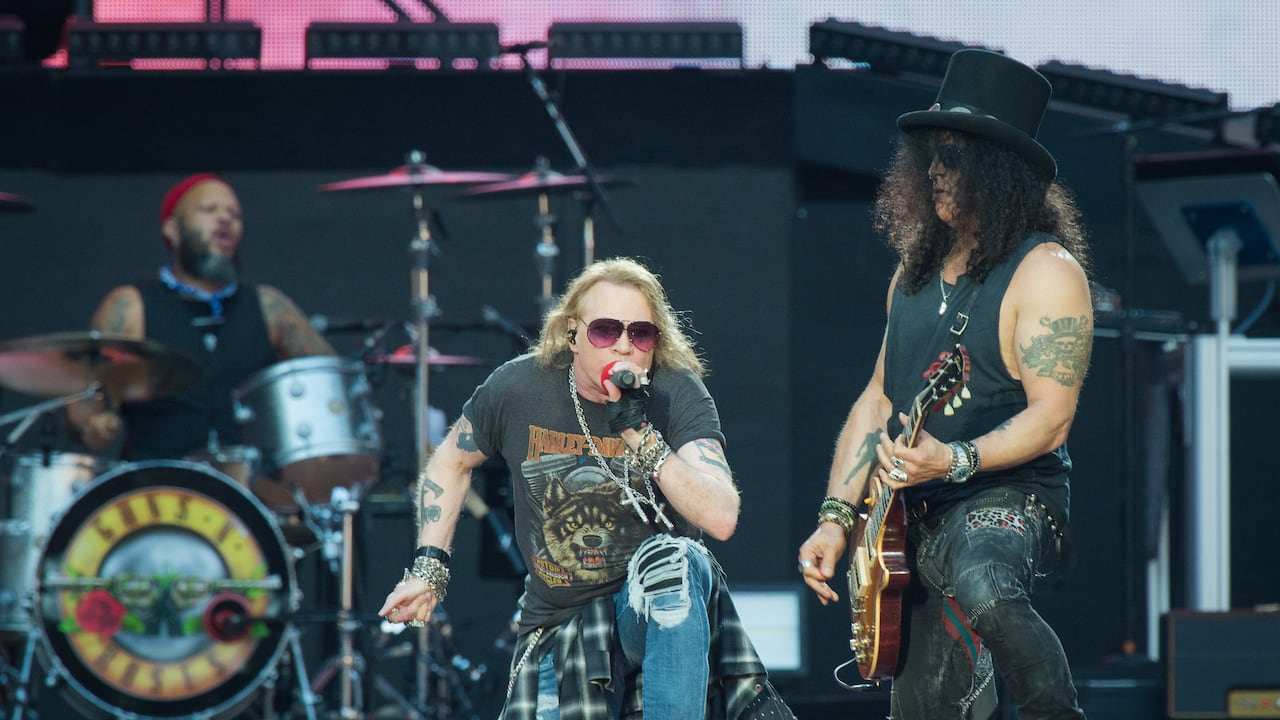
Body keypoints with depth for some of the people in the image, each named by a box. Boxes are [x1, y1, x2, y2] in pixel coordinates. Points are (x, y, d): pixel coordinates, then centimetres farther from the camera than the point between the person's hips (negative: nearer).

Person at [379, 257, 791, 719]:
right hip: (557, 625, 3)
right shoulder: (518, 388, -8)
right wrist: (428, 567, 7)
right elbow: (451, 462, 13)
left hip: (658, 609, -2)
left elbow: (721, 518, -26)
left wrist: (641, 435, -33)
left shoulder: (677, 394, -13)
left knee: (672, 560, -35)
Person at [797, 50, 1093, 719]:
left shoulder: (1044, 272, -10)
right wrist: (836, 518, 8)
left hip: (1008, 497, -8)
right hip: (912, 515, 8)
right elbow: (877, 399, 17)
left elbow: (1050, 420, -17)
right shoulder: (916, 270, 13)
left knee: (983, 588, -40)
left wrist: (954, 461, -32)